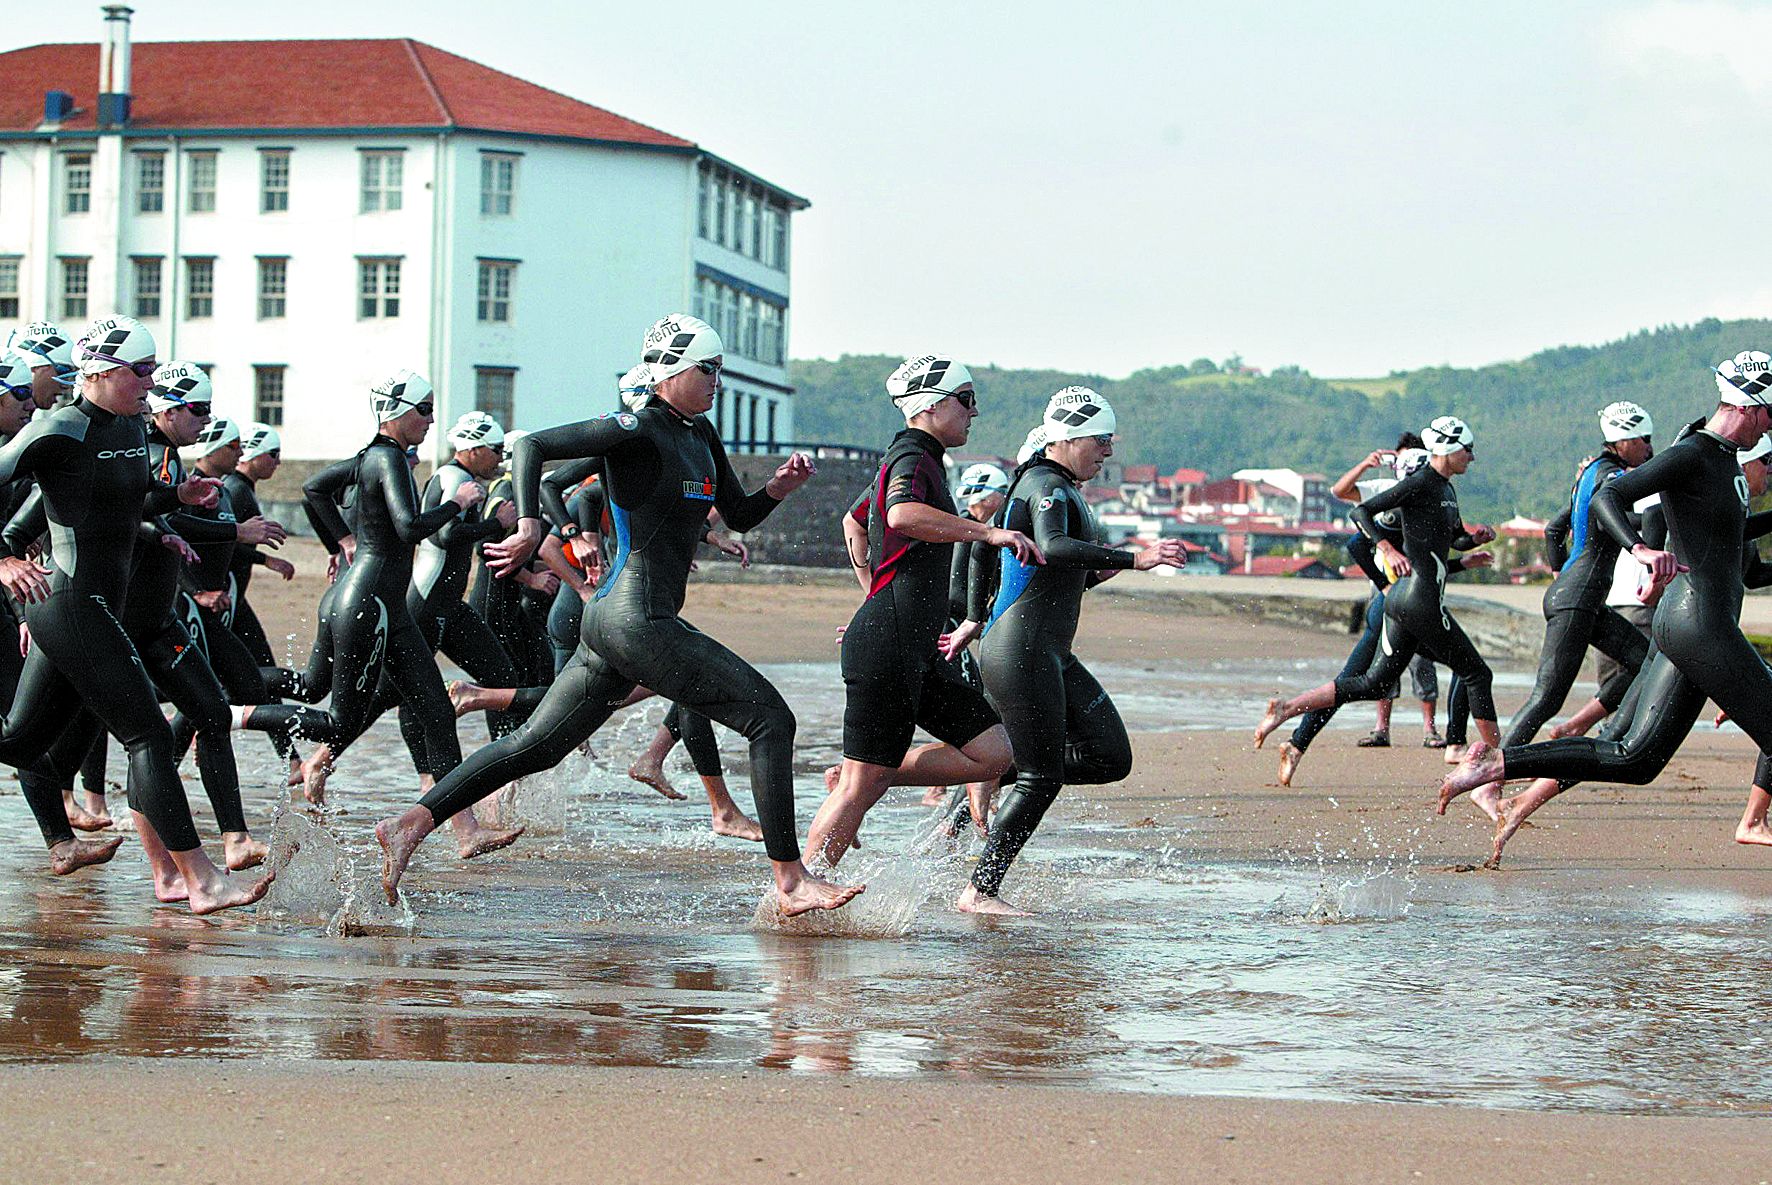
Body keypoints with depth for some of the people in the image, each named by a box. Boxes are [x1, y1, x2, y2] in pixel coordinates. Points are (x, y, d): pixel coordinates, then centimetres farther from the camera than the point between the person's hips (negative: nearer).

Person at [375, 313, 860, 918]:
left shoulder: (701, 435, 17)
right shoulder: (639, 429, -9)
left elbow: (740, 516, 25)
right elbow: (533, 446, -13)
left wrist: (777, 489, 5)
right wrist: (529, 526, -25)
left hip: (612, 622, 10)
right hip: (639, 620, -10)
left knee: (536, 745, 11)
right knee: (770, 719, -8)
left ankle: (410, 824, 10)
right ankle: (791, 884, -7)